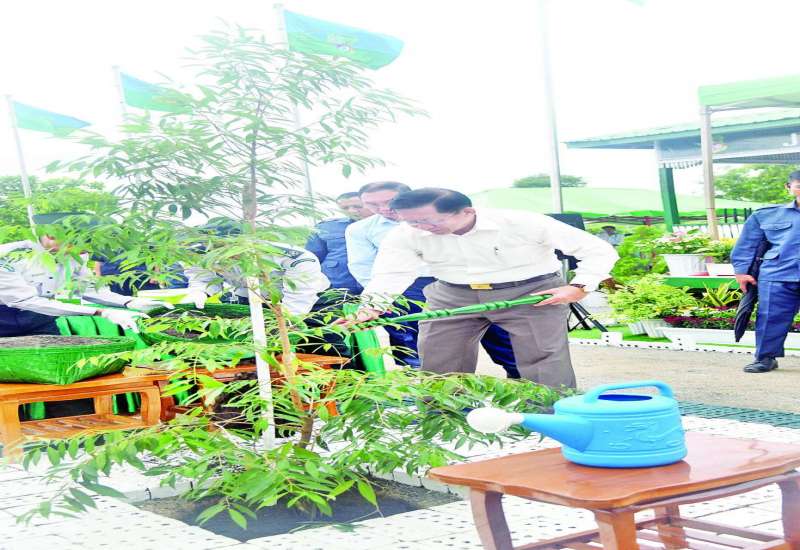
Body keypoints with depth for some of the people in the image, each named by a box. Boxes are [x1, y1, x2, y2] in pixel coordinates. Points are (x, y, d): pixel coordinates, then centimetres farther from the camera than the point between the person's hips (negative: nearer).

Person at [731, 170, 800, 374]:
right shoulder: (766, 215, 12)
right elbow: (747, 244, 16)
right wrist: (741, 270, 9)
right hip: (778, 275, 0)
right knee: (772, 317, -2)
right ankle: (765, 358, 10)